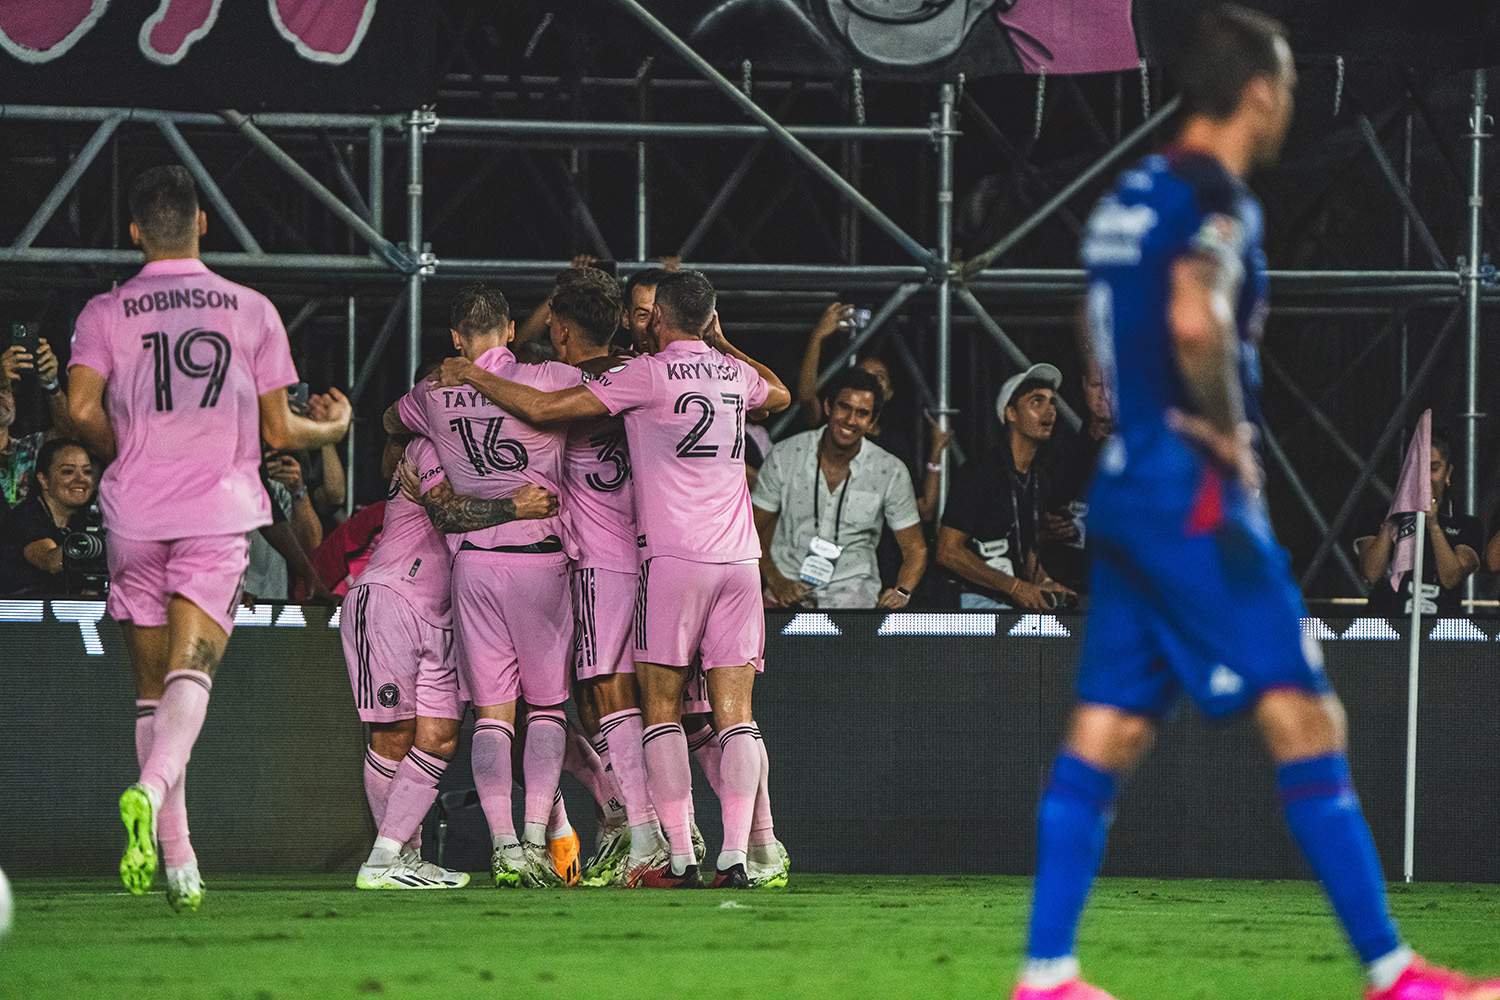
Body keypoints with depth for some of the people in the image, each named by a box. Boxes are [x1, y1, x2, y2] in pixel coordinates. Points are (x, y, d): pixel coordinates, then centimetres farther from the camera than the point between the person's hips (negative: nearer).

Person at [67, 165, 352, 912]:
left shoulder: (106, 313, 3)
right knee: (191, 670, -12)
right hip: (219, 512, -1)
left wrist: (122, 452, 11)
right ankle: (152, 788, -42)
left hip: (136, 513, 1)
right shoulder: (251, 311, 5)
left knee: (152, 683, 10)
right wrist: (333, 428, 28)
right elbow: (277, 431, 7)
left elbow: (83, 409, -10)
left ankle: (176, 858, 10)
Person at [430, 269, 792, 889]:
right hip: (739, 558, 5)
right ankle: (736, 855, -6)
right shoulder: (736, 373, 13)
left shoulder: (650, 374, -5)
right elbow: (780, 396, 39)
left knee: (660, 707, 1)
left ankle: (679, 857, -6)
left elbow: (543, 408, -6)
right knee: (734, 713, 2)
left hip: (673, 555, -5)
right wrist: (719, 342, 45)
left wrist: (473, 377, 8)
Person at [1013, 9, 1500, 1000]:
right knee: (1305, 723, -7)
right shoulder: (1217, 201, -12)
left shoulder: (1132, 198, 16)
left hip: (1125, 489, 9)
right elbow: (1196, 323, -29)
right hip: (1195, 499, -9)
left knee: (1105, 735, 7)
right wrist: (1231, 442, -16)